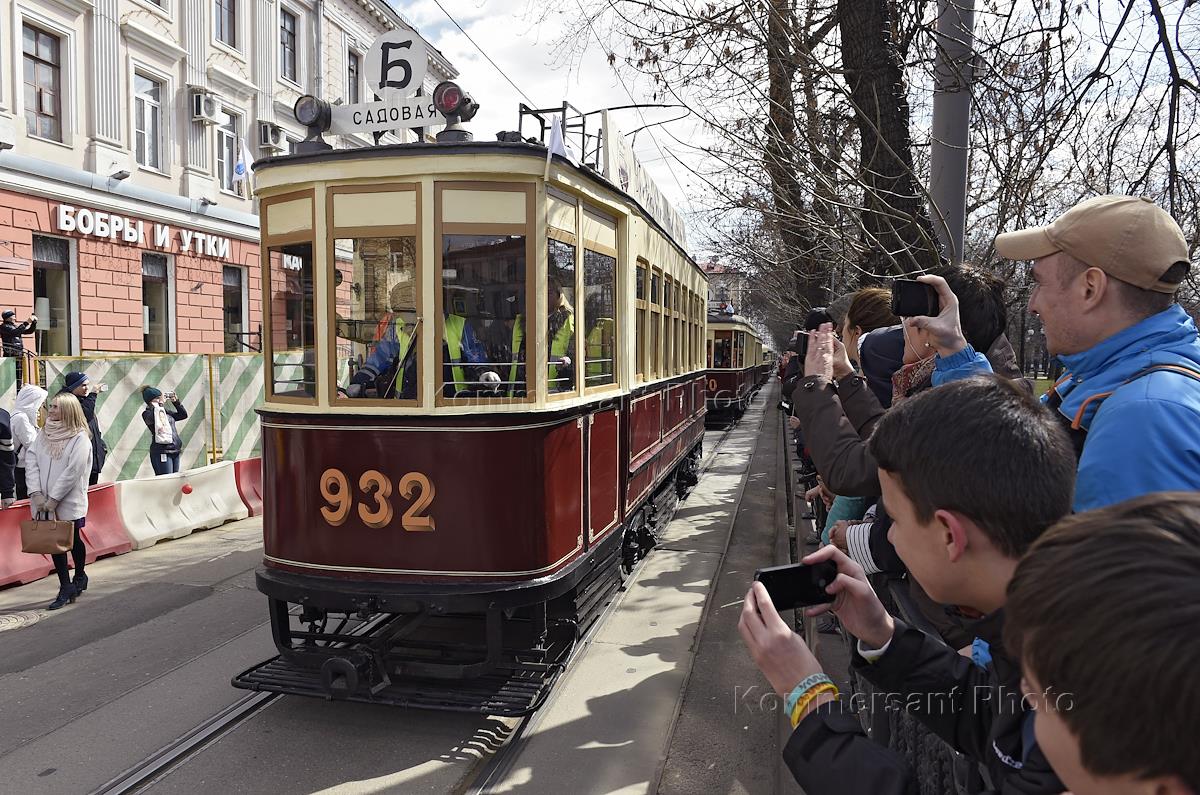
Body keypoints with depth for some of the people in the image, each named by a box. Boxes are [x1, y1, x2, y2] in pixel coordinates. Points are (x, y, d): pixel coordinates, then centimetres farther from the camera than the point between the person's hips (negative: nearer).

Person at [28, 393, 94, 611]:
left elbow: (72, 472, -16)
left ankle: (79, 577, 32)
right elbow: (31, 461, 0)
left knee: (74, 540, 9)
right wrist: (36, 493, -11)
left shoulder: (80, 438, -11)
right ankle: (65, 587, 14)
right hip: (44, 502, 5)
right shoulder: (43, 434, 5)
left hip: (69, 502, -4)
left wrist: (53, 499, -17)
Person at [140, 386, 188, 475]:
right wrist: (161, 403, -16)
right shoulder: (147, 413, -2)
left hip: (175, 451, 7)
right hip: (161, 452, -7)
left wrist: (176, 402, 10)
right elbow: (152, 418, -25)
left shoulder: (166, 411, 17)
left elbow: (183, 415, 22)